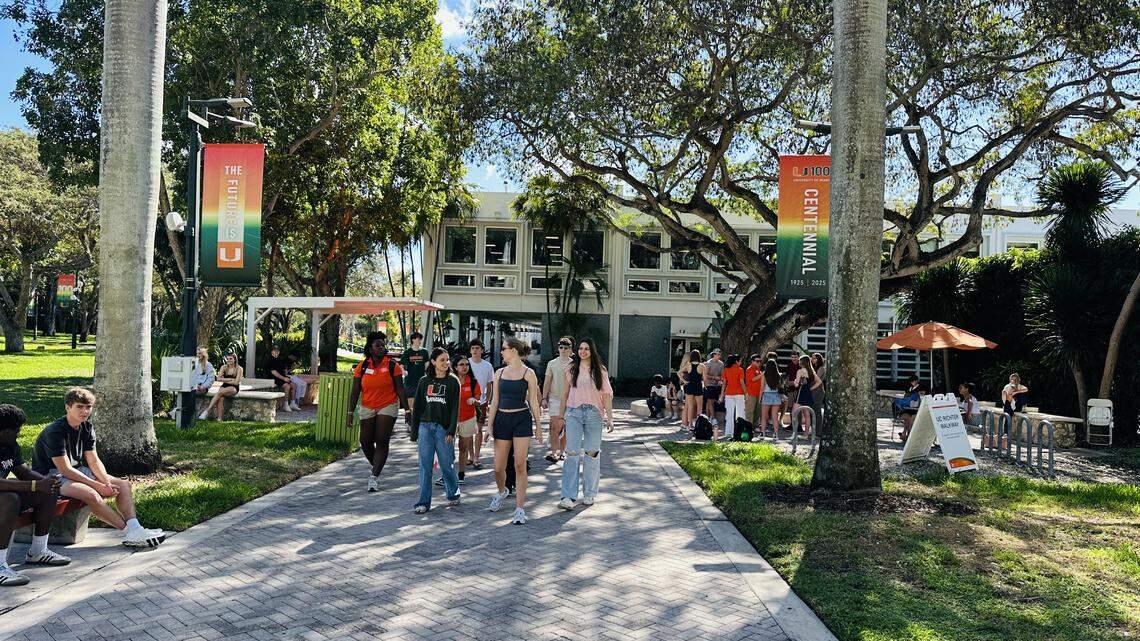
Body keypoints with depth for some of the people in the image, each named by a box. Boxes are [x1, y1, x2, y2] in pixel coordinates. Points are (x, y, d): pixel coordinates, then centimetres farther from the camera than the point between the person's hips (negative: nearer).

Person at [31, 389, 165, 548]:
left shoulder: (87, 428, 4)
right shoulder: (55, 432, -21)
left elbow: (94, 461, 2)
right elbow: (65, 469, -24)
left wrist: (107, 482, -16)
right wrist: (98, 486, -25)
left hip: (78, 471, 9)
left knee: (124, 484, -5)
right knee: (91, 495, -35)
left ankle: (134, 528, -21)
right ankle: (128, 531, -26)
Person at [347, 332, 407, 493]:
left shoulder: (392, 365, -5)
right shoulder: (362, 367, 0)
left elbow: (400, 389, -2)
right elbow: (355, 392, 1)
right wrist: (350, 412, -3)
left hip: (388, 407, -3)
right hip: (367, 408, 3)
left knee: (382, 442, -8)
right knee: (365, 442, 7)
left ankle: (374, 476, -2)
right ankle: (376, 467, 33)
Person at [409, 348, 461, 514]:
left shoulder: (453, 382, 2)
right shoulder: (424, 381, 8)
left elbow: (455, 408, -3)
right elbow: (417, 407, 10)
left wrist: (451, 431, -11)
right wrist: (414, 430, 6)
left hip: (443, 428, -2)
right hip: (425, 427, 2)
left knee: (447, 464, 4)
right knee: (425, 466, 0)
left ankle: (453, 495, 26)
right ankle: (424, 502, 5)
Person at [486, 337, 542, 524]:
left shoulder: (528, 373, -2)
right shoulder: (499, 373, 8)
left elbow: (533, 402, 1)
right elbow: (494, 402, 10)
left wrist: (538, 426, 0)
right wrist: (489, 425, 5)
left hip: (522, 419, -4)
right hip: (502, 419, 4)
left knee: (520, 465, -6)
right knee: (498, 467, 6)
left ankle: (519, 509, 0)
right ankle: (502, 491, 38)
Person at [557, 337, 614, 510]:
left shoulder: (600, 370, 7)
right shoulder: (571, 369, 9)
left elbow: (607, 395, 3)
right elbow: (565, 393, 13)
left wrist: (610, 418, -4)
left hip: (593, 413, 0)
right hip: (574, 413, 0)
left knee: (592, 452, 5)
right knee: (572, 453, -8)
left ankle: (590, 493, 18)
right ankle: (569, 496, -10)